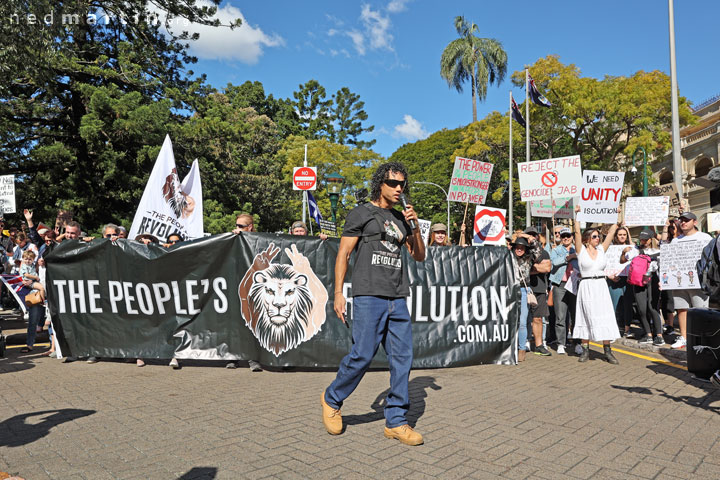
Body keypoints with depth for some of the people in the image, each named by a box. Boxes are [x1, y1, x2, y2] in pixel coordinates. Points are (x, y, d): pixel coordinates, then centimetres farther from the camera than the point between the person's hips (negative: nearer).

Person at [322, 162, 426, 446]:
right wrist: (338, 292, -8)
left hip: (397, 299, 6)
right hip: (369, 295, -6)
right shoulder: (361, 213, 4)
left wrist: (415, 226, 5)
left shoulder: (401, 219, 20)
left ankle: (395, 422, 13)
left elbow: (419, 257, 19)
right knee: (362, 355, -7)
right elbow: (343, 254, 0)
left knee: (402, 358, 2)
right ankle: (332, 399, 19)